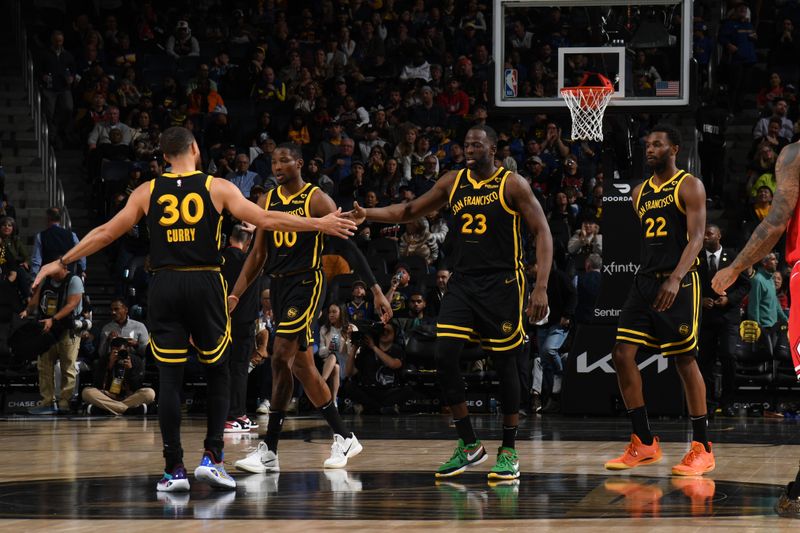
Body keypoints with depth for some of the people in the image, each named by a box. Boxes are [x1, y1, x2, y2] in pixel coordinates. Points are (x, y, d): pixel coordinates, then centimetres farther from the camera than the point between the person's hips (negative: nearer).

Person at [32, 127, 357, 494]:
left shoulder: (147, 192, 7)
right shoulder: (217, 187, 2)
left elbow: (105, 233, 10)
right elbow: (266, 220, -3)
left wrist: (62, 262, 20)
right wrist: (320, 225, 3)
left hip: (165, 286, 1)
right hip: (206, 285, -1)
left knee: (169, 378, 2)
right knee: (217, 373, 12)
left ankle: (174, 470, -2)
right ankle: (212, 458, 2)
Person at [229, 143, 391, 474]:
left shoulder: (317, 200, -7)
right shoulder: (268, 201, 11)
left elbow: (348, 245, -8)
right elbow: (258, 255, 15)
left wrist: (376, 289, -12)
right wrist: (234, 296, 7)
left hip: (306, 284, -7)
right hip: (278, 285, 7)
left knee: (281, 358, -16)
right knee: (302, 365, 10)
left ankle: (269, 450, -14)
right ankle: (344, 438, 21)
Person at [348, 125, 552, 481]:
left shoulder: (512, 185, -6)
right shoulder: (453, 182, 9)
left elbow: (542, 232, -8)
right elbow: (410, 211, 19)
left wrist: (541, 287, -17)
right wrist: (368, 214, 4)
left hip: (502, 283, -5)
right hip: (463, 281, 5)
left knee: (505, 364, 0)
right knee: (444, 356, -8)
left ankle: (508, 451, 12)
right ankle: (468, 445, 3)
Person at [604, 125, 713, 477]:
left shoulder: (689, 186, -5)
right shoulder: (640, 192, 15)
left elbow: (696, 238, -15)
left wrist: (675, 279, -28)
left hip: (679, 282, -7)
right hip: (645, 281, 7)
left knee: (685, 361, -5)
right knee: (622, 354, -3)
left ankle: (702, 449, 4)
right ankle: (644, 445, 4)